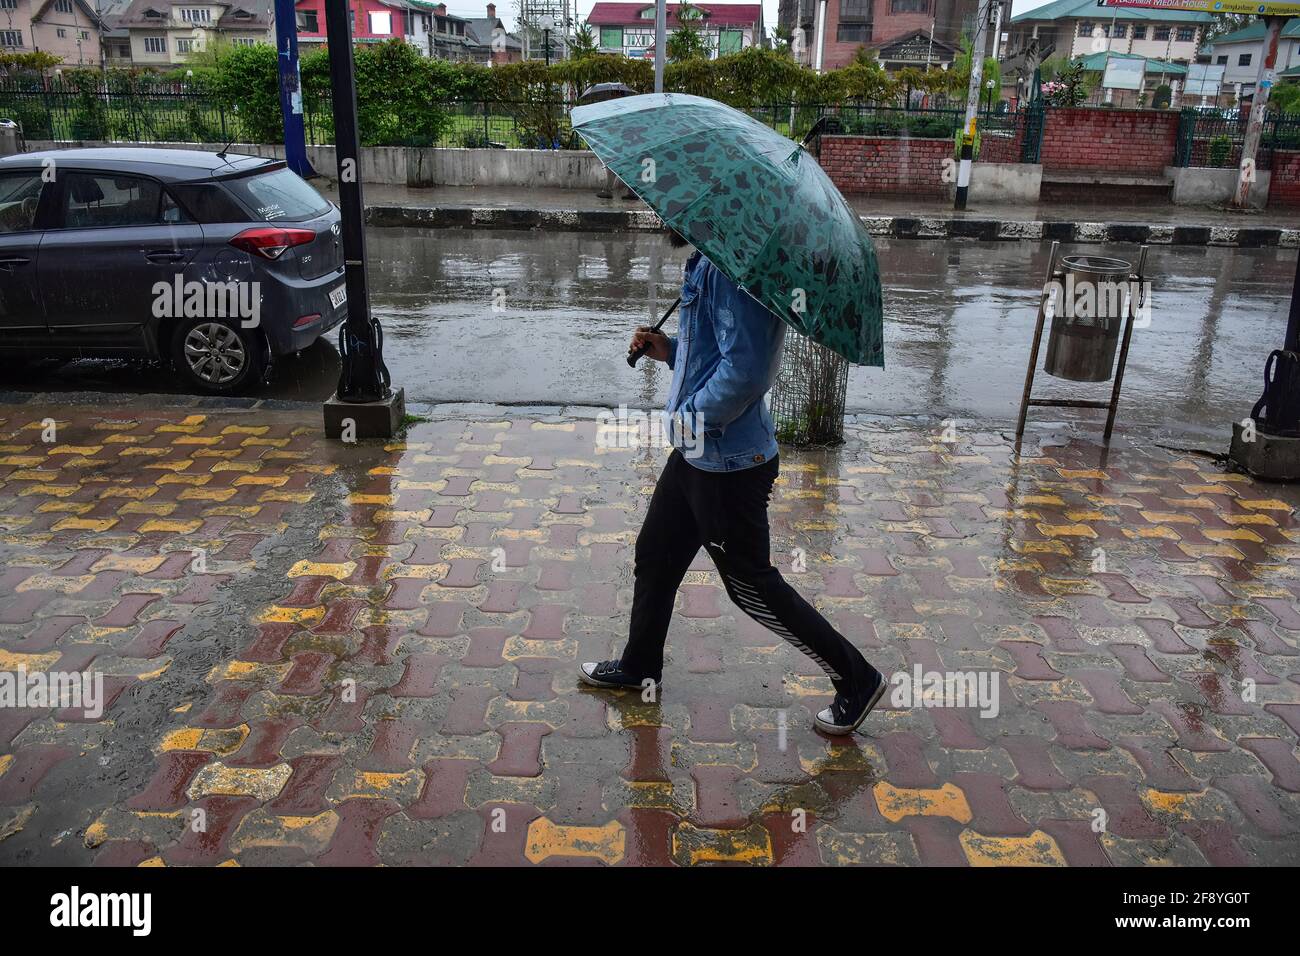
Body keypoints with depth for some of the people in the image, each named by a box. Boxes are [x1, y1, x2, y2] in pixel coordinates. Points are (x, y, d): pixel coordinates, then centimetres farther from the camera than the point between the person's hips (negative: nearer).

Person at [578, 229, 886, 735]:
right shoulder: (707, 261, 9)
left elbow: (745, 368, -32)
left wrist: (689, 418, -19)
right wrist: (669, 350, 6)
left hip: (730, 464, -10)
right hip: (697, 454, 10)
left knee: (752, 586, 3)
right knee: (655, 556, 21)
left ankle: (856, 679, 20)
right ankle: (639, 666, 42)